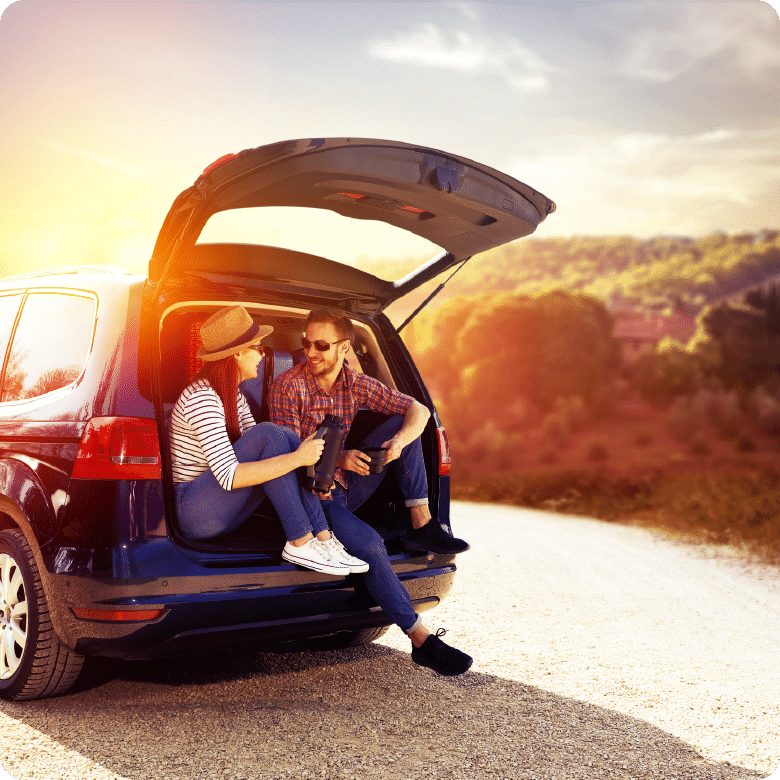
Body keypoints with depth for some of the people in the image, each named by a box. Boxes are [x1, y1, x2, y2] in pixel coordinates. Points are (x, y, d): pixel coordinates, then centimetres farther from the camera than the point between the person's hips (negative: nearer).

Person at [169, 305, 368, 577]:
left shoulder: (234, 396, 12)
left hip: (223, 511, 9)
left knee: (288, 441, -5)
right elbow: (229, 477, -28)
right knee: (268, 434, -23)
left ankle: (321, 536, -16)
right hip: (194, 512, -9)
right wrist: (297, 458, -26)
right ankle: (300, 543, -23)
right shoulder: (202, 399, -19)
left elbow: (260, 452, 7)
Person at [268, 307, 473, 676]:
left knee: (401, 422, -8)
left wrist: (400, 441, -22)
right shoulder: (288, 386, -12)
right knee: (369, 543, -31)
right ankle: (421, 640, -23)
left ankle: (422, 525, -9)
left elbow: (418, 410, 1)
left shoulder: (356, 383, 2)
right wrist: (338, 459, -35)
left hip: (348, 484, 6)